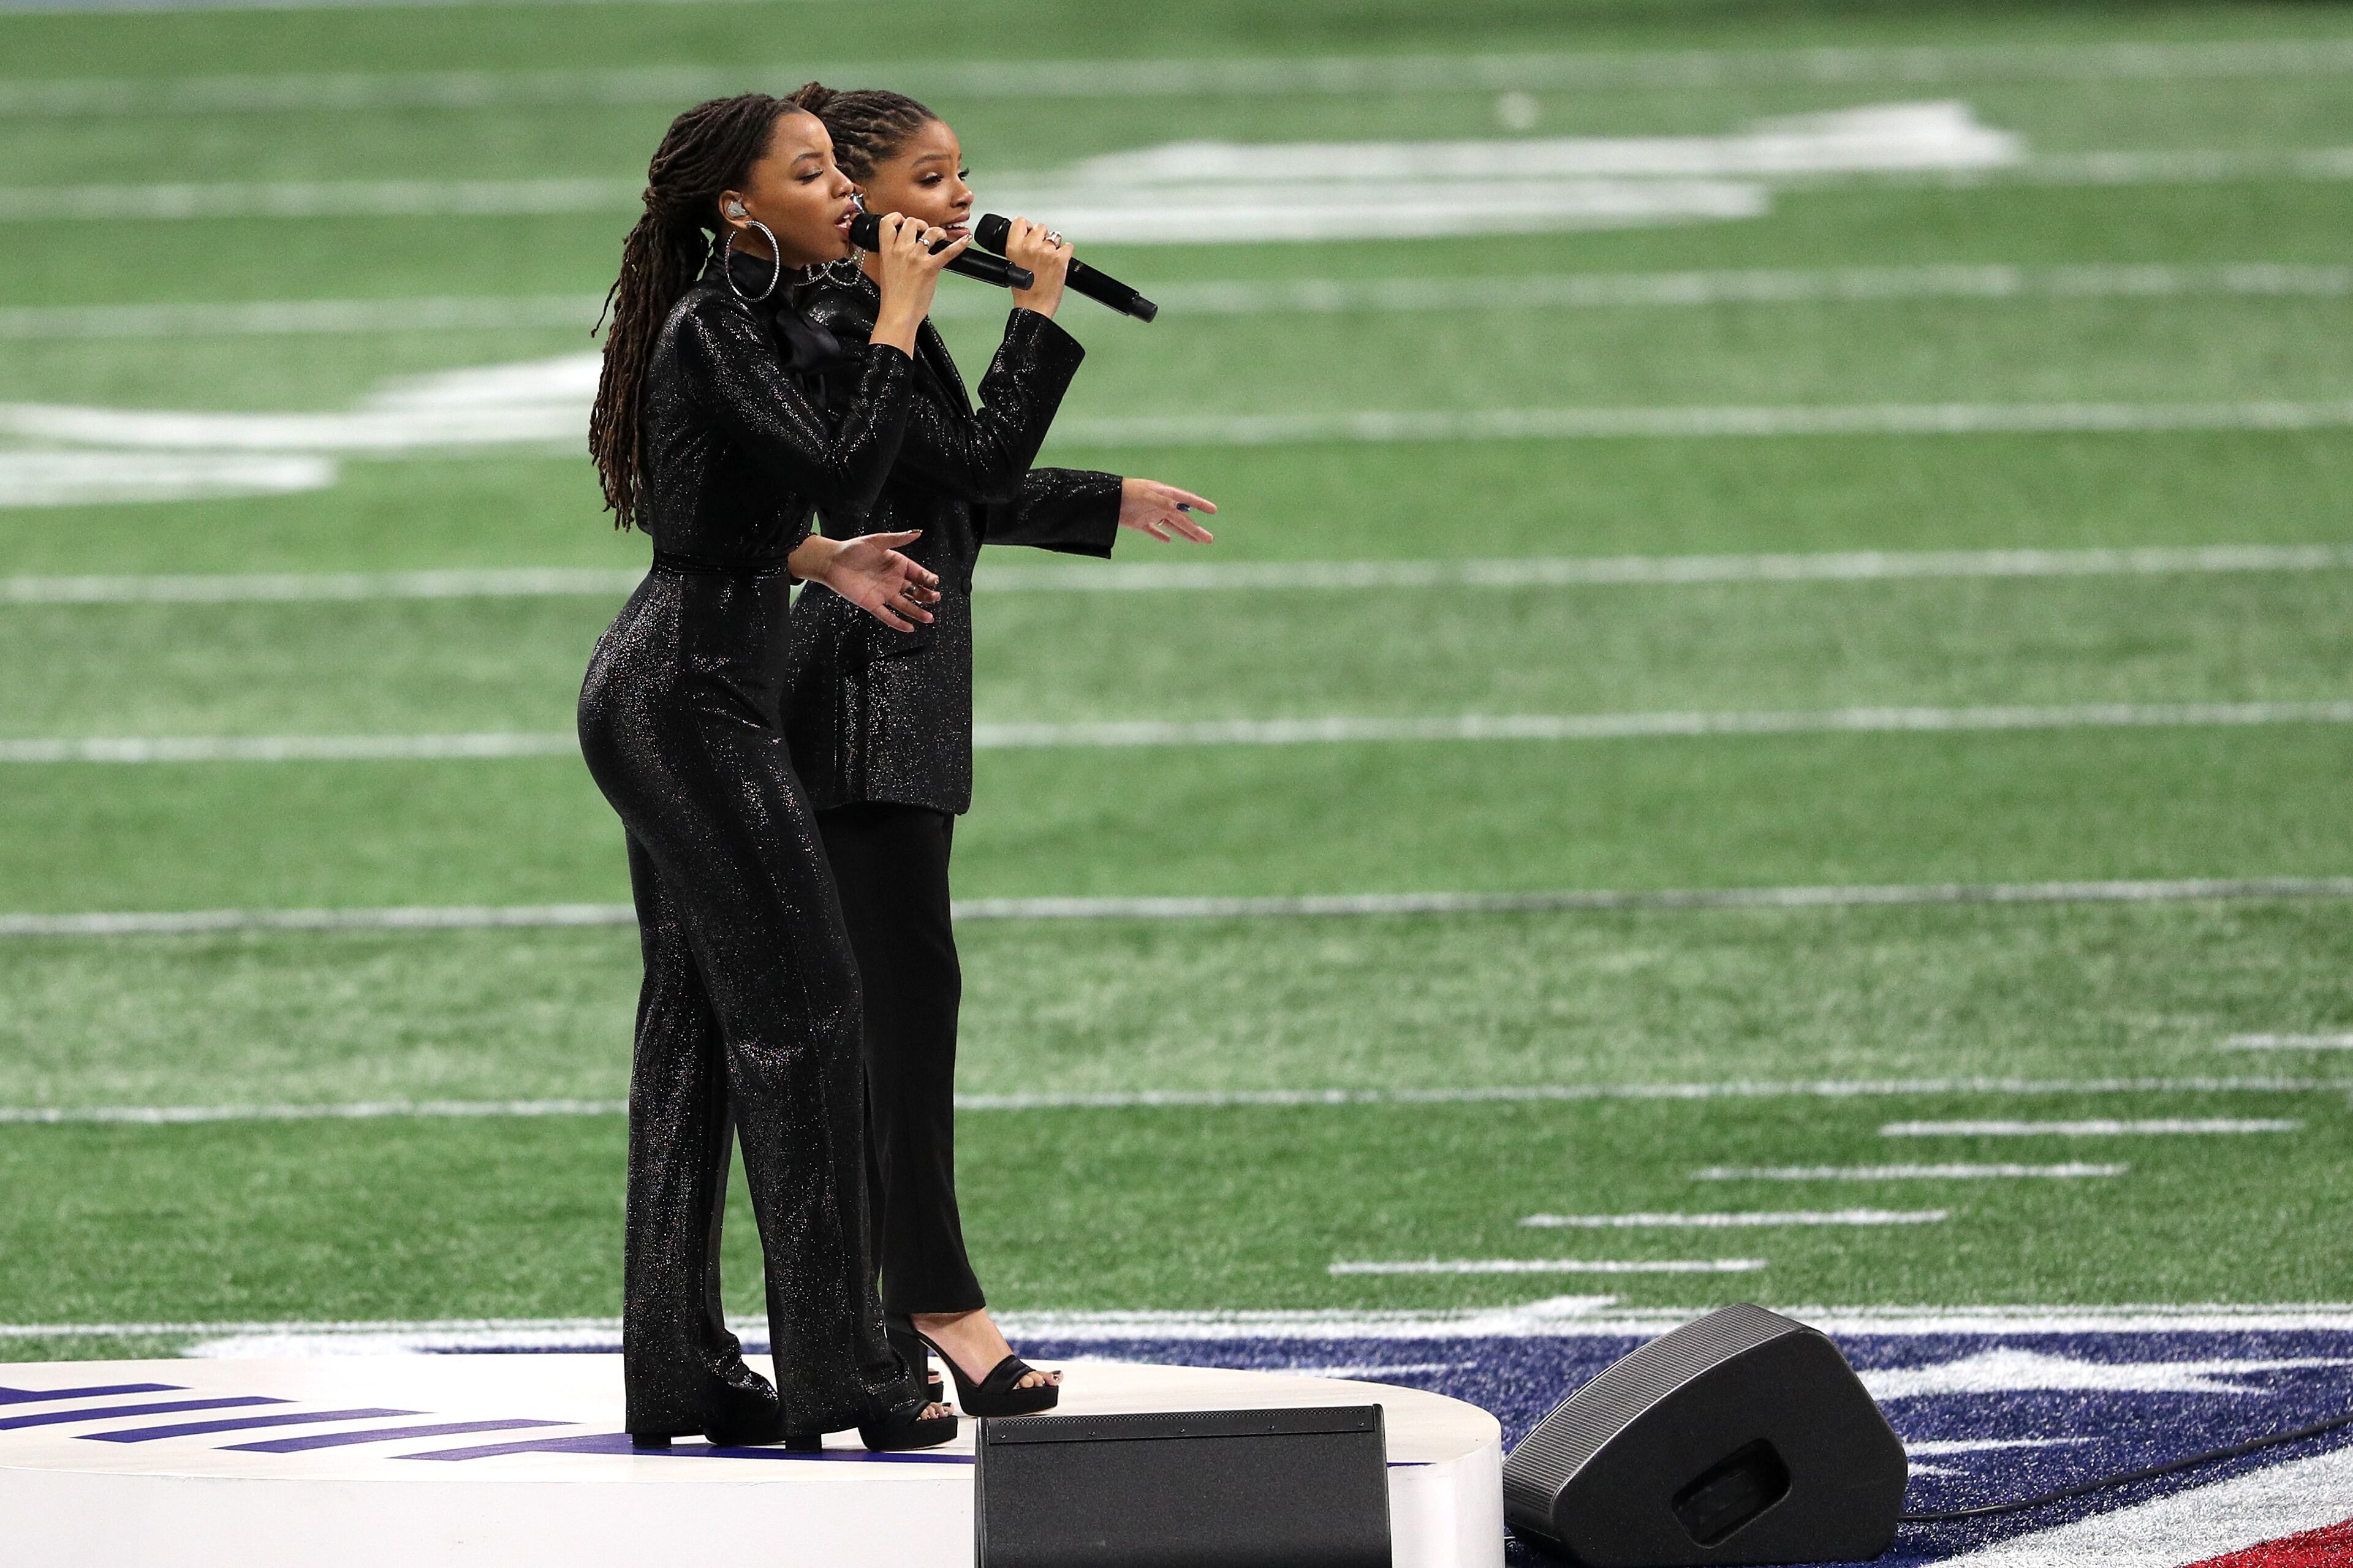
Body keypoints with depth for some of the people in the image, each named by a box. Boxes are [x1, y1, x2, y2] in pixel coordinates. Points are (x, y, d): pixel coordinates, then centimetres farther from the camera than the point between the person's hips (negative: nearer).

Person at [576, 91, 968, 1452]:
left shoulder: (753, 315, 13)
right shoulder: (716, 329, -16)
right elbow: (844, 474, -25)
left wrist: (822, 562, 10)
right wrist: (899, 317, -18)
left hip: (670, 695, 10)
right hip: (691, 692, -10)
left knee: (695, 1016, 10)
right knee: (800, 1005, -7)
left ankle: (678, 1368, 11)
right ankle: (835, 1372, -6)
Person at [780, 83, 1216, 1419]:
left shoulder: (885, 320, 17)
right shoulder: (835, 330, -15)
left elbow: (962, 495, 27)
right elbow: (981, 465, -19)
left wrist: (1113, 505, 35)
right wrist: (1042, 314, -13)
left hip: (897, 695, 10)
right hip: (864, 693, -10)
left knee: (881, 999, 9)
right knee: (909, 991, -10)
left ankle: (868, 1310, 11)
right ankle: (940, 1299, -11)